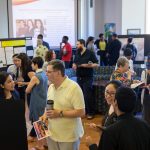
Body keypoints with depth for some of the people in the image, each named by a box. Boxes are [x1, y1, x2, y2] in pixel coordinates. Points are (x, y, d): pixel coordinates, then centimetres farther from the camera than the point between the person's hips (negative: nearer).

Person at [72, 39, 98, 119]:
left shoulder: (90, 53, -7)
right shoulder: (77, 53, 10)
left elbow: (97, 64, -7)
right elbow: (74, 63, 23)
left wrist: (89, 65, -23)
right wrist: (74, 65, 0)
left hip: (87, 77, -6)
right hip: (79, 77, 6)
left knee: (87, 95, -7)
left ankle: (90, 113, 4)